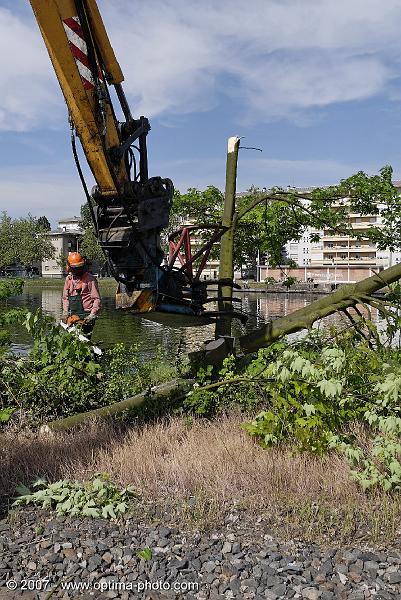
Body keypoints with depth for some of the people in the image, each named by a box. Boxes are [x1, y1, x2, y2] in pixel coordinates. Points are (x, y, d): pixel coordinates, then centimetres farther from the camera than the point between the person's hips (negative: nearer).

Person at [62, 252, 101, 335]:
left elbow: (97, 299, -7)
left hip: (85, 316, -6)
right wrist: (65, 311, 10)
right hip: (72, 316, 6)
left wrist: (92, 315, -14)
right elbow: (65, 297, 21)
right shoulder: (69, 279, 13)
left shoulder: (90, 279, -5)